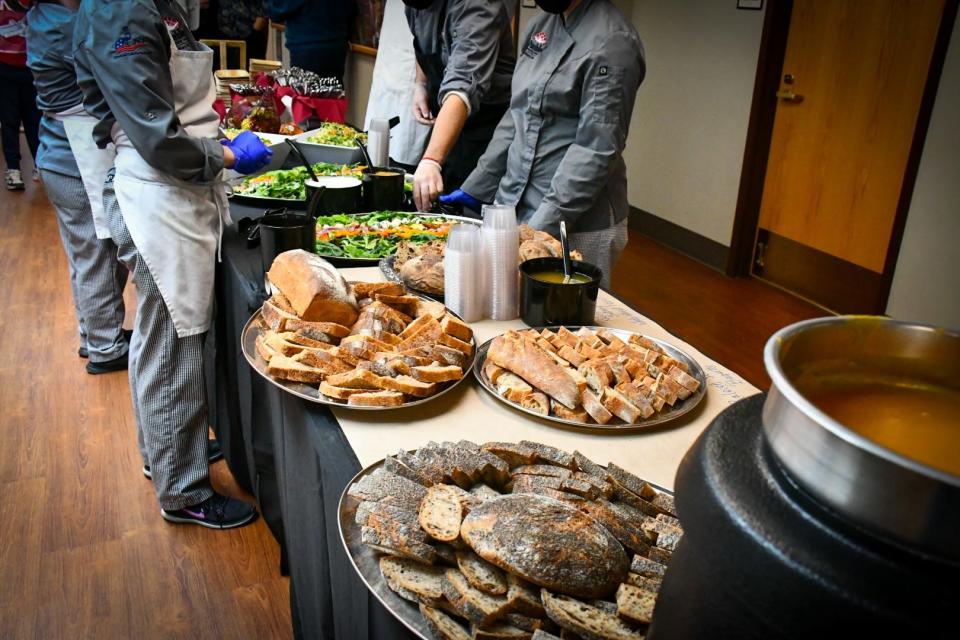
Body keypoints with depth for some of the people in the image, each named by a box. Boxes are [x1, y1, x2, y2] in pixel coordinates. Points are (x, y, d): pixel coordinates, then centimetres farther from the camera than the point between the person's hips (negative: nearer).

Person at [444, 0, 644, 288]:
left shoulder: (611, 42, -14)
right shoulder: (542, 24, 10)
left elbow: (596, 150, -19)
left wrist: (545, 225, -24)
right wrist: (475, 187, 12)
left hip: (574, 224, -7)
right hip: (514, 209, 7)